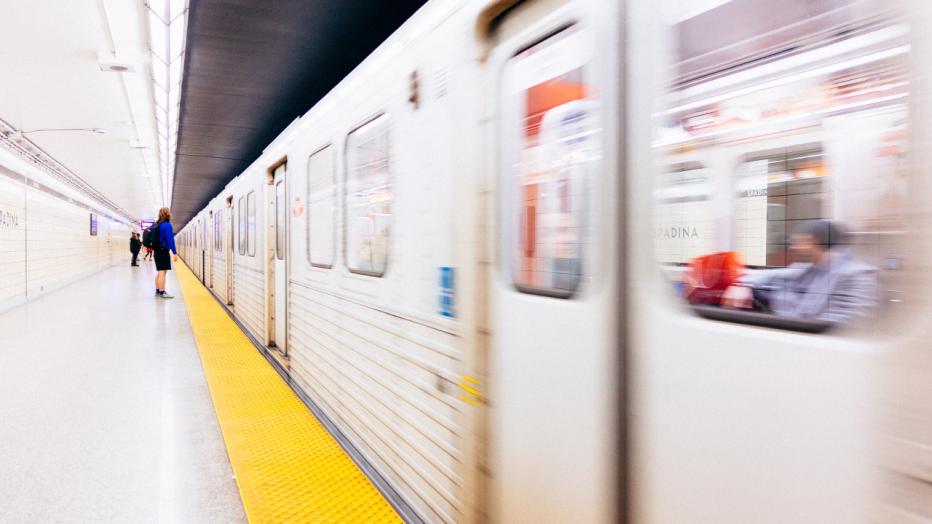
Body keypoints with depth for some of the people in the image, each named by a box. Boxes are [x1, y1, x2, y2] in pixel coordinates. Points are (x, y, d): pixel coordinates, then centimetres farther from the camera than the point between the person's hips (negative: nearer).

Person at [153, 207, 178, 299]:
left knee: (159, 272, 14)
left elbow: (154, 239, 15)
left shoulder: (157, 225, 13)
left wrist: (156, 249, 19)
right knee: (163, 272, -8)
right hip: (164, 251, -9)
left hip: (157, 251, 9)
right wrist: (175, 253, -17)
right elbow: (170, 240, -18)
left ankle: (158, 291, 19)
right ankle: (162, 292, -9)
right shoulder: (167, 225, -13)